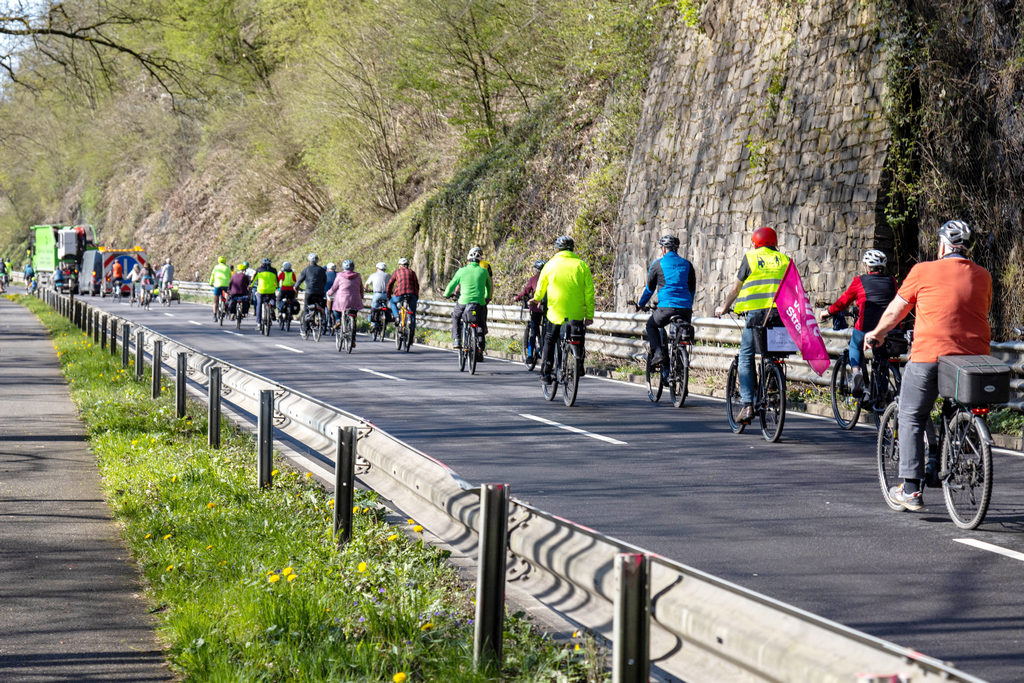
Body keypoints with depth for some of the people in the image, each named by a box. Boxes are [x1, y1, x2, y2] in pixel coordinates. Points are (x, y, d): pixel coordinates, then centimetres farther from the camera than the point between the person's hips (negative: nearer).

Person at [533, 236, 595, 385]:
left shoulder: (551, 265, 0)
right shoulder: (582, 265, 0)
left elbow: (541, 287, 11)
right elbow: (589, 293, -1)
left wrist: (537, 299, 34)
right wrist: (589, 315, 5)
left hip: (556, 312, 0)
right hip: (577, 315, 0)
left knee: (549, 342, 16)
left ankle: (545, 374, 13)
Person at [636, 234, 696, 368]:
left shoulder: (658, 263, 6)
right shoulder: (687, 264, 16)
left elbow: (649, 288, 15)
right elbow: (692, 289, 23)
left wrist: (640, 304, 31)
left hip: (667, 307, -3)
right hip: (686, 310, 3)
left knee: (651, 325, 22)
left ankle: (657, 353, 2)